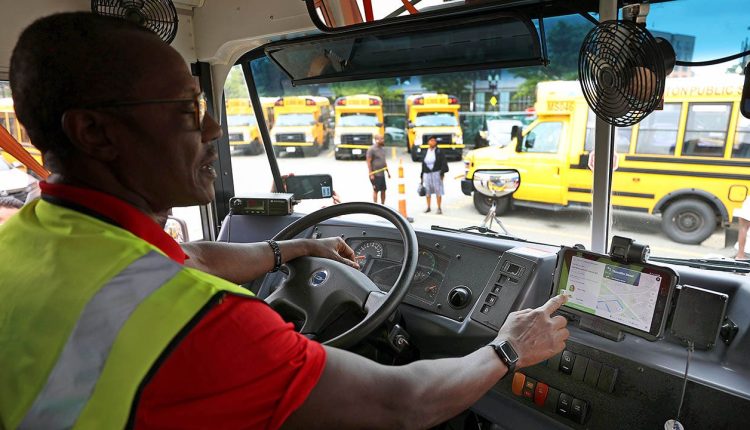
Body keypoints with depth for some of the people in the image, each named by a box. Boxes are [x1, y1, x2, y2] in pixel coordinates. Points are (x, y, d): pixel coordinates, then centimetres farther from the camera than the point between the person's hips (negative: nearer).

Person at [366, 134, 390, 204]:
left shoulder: (383, 149, 12)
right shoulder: (371, 149, -12)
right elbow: (368, 162, -14)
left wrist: (387, 172, 18)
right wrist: (371, 174, -18)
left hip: (382, 174, 8)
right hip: (375, 175, -8)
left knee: (383, 190, 10)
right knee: (376, 190, -1)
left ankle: (383, 205, 21)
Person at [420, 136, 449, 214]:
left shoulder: (439, 151, 0)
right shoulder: (425, 152, 10)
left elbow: (443, 162, -3)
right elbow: (423, 165, 13)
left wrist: (442, 173, -11)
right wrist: (422, 176, 11)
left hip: (436, 173, -3)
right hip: (427, 174, 4)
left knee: (438, 192, -3)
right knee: (427, 192, 8)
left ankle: (439, 208, 5)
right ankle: (428, 207, 22)